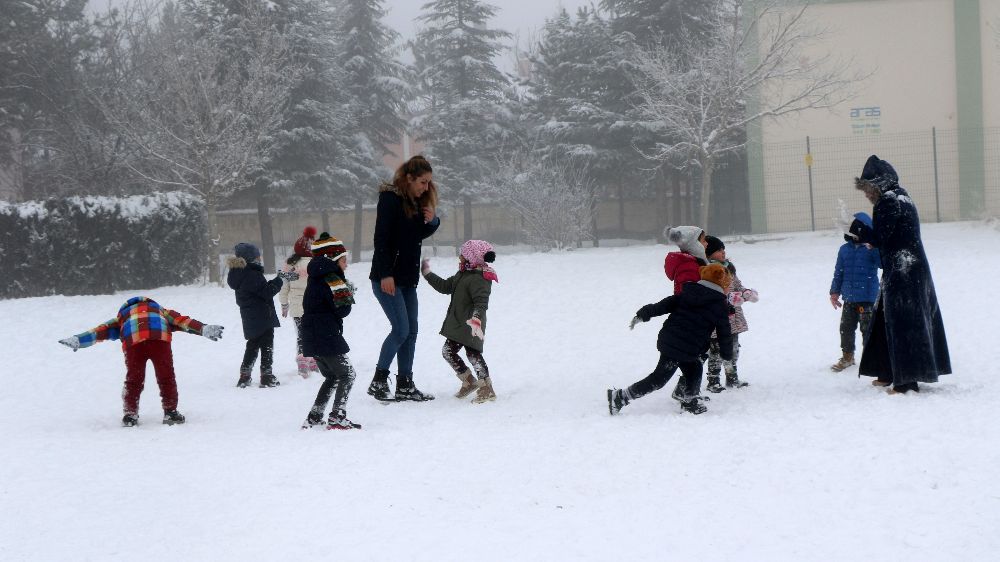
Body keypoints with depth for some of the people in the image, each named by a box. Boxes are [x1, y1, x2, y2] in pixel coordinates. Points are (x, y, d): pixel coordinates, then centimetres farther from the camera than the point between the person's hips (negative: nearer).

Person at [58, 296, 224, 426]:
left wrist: (78, 340, 22)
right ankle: (170, 412, 12)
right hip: (160, 337, 0)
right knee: (166, 376, 13)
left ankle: (130, 414, 16)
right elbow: (181, 320, 28)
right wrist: (204, 329, 20)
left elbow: (103, 329, 29)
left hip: (133, 340, 0)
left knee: (134, 379, 15)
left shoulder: (123, 316, 40)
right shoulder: (161, 311, 42)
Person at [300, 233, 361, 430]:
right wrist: (348, 294, 1)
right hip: (327, 337, -9)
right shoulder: (332, 280, -13)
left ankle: (313, 417, 14)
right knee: (347, 374, -1)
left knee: (332, 377, 19)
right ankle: (337, 417, -9)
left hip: (311, 338, 9)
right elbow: (342, 310, -18)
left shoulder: (315, 280, 17)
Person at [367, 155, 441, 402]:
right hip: (387, 277, -8)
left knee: (411, 331, 6)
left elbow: (420, 234, 22)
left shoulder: (418, 201, 12)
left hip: (408, 277, 8)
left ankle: (405, 385, 11)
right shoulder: (390, 198, -13)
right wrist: (385, 275, -22)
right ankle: (378, 381, -2)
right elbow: (381, 238, -17)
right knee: (401, 329, -12)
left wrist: (432, 221, -1)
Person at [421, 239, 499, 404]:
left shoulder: (479, 279, -20)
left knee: (473, 353, -10)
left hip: (470, 327, -11)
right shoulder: (462, 275, 13)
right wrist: (428, 274, 24)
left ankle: (486, 389, -4)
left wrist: (476, 319, -45)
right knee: (448, 351, 11)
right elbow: (445, 286, 23)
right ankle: (469, 382, 18)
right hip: (457, 324, 11)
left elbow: (481, 302, -31)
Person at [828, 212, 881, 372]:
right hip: (849, 297, 5)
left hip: (868, 298, -5)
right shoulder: (845, 249, 6)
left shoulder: (873, 249, -6)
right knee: (846, 327, 11)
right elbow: (839, 272, 12)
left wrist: (873, 248, -33)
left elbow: (883, 263, -21)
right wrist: (834, 292, 13)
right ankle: (847, 356, 25)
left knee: (868, 328, -1)